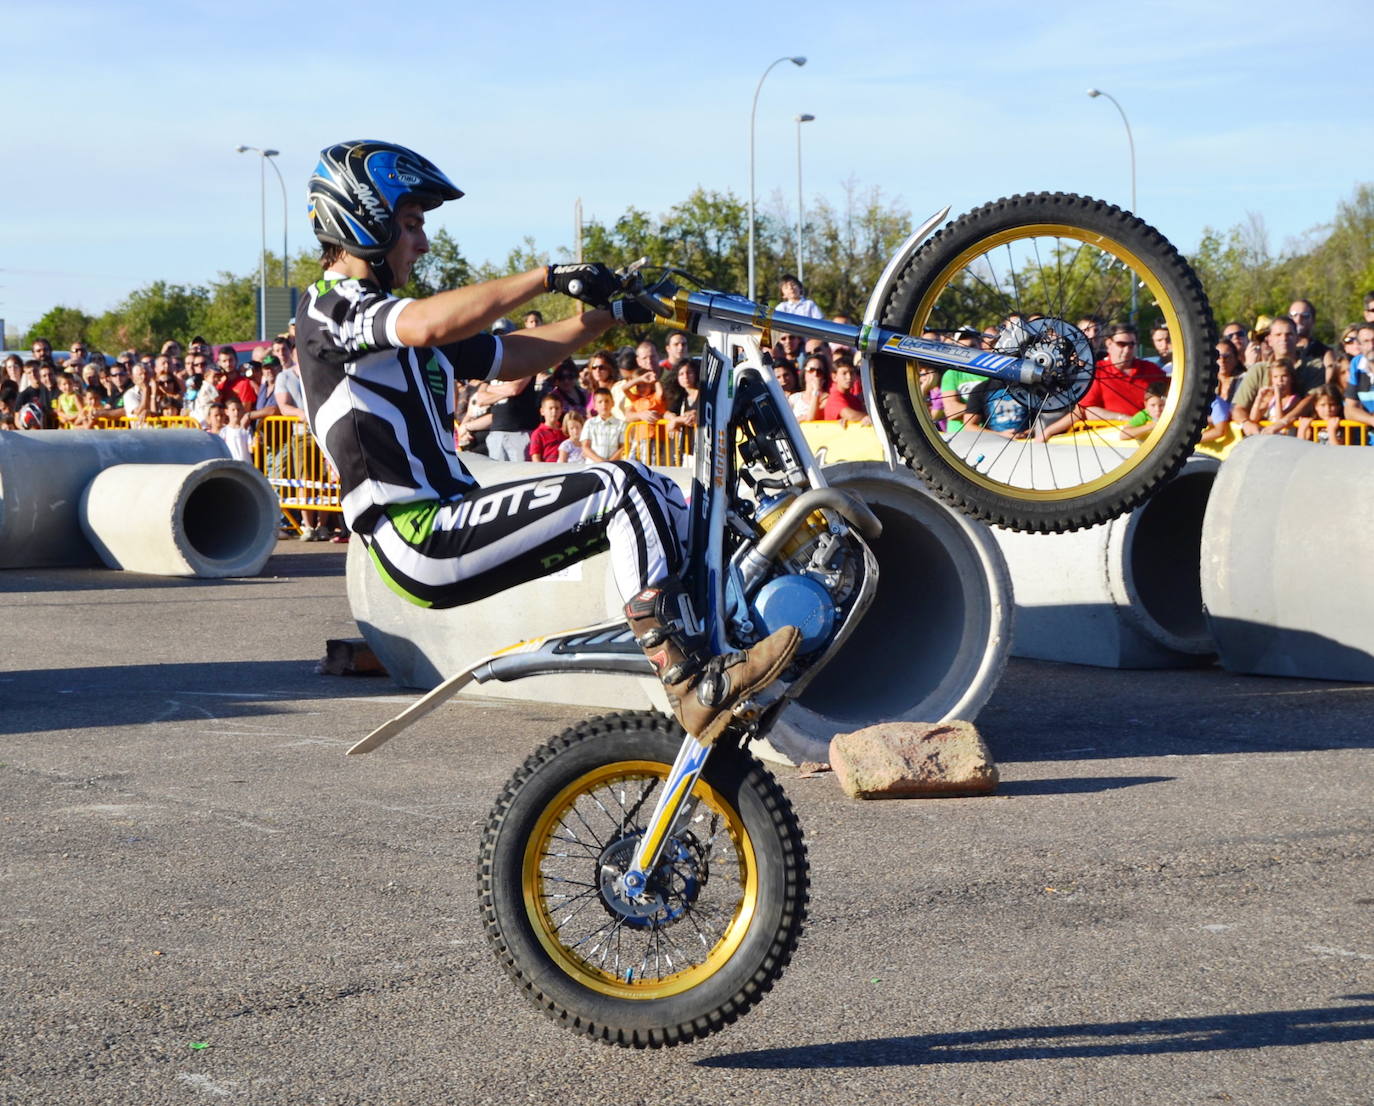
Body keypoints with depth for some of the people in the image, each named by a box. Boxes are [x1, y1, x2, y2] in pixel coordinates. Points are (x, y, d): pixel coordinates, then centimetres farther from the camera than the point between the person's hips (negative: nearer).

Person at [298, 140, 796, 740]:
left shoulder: (384, 312, 24)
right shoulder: (329, 309, -6)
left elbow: (510, 359, 24)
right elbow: (427, 326, -28)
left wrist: (609, 314, 13)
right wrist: (548, 277, -25)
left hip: (448, 520, 10)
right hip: (422, 543, -10)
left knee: (657, 494, 7)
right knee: (621, 487, -19)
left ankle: (703, 662, -1)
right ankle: (693, 688, -23)